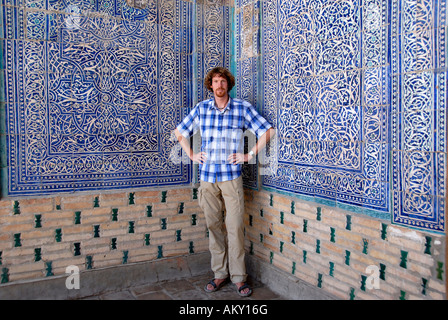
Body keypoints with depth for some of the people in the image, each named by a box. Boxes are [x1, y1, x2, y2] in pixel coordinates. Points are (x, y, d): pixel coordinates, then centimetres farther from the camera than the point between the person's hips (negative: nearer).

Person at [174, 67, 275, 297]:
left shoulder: (242, 108, 1)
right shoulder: (201, 108, 7)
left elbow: (268, 131, 2)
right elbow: (179, 132, 20)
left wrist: (250, 155, -2)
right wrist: (191, 155, 10)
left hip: (232, 177, -2)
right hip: (207, 176, 3)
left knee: (235, 226, -3)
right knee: (213, 226, 8)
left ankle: (238, 277, 10)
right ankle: (220, 273, 21)